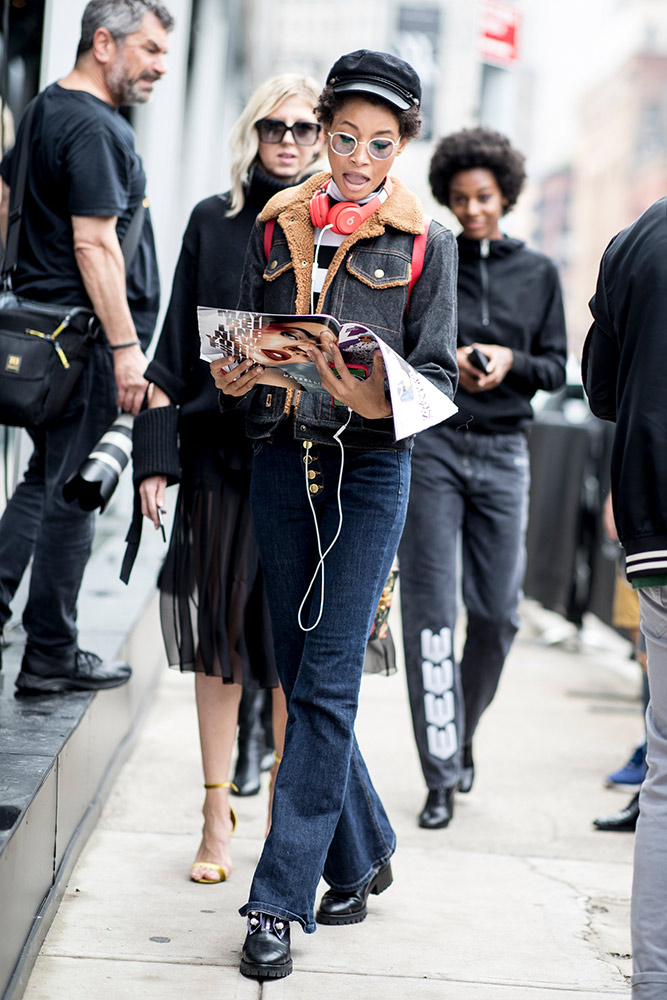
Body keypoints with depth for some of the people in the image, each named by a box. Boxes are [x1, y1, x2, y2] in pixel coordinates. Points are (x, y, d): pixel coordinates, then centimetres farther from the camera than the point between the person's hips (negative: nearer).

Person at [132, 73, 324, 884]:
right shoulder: (213, 223, 7)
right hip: (220, 458, 1)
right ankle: (217, 812, 16)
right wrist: (156, 455, 2)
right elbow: (175, 351, 8)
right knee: (220, 635, 5)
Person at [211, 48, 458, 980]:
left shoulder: (425, 241, -1)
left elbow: (438, 372, -2)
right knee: (302, 678, 9)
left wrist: (382, 402, -23)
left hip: (370, 467, -4)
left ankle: (279, 899, -3)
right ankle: (362, 853, 27)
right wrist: (234, 378, -8)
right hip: (282, 461, 4)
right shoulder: (278, 224, 9)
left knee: (326, 684, -8)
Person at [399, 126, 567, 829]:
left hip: (502, 449, 2)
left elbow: (556, 367, 12)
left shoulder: (537, 273, 12)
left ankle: (463, 732, 28)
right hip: (429, 441, -2)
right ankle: (441, 776, -1)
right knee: (431, 609, -6)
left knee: (497, 611, 0)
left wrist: (511, 361, -7)